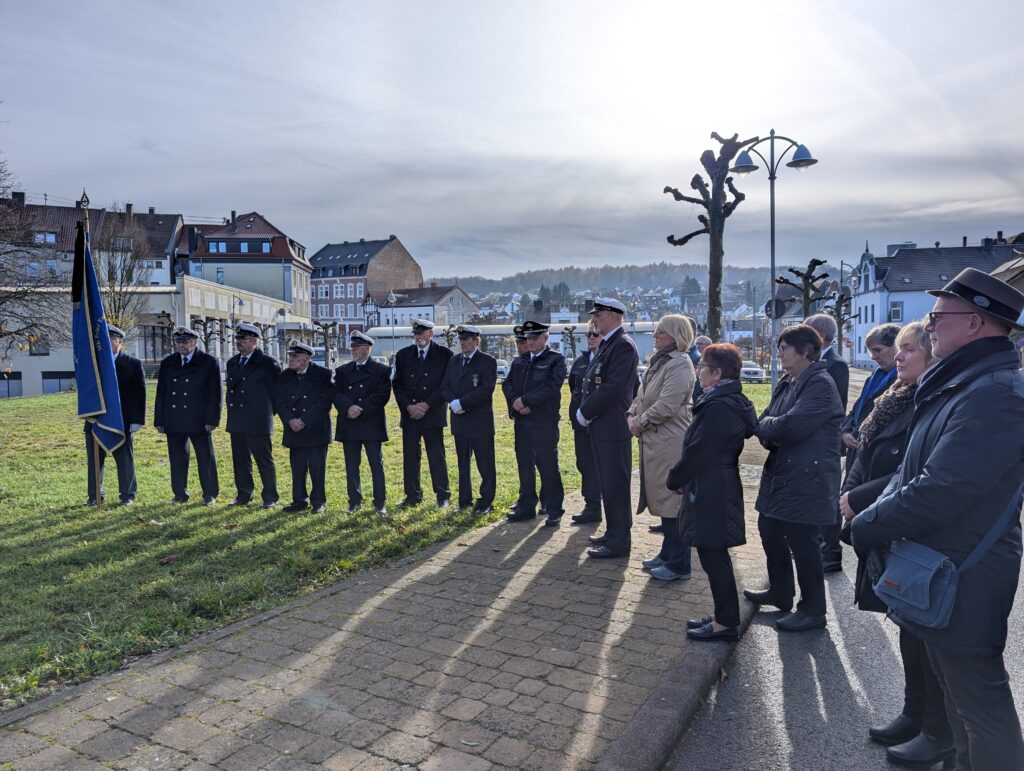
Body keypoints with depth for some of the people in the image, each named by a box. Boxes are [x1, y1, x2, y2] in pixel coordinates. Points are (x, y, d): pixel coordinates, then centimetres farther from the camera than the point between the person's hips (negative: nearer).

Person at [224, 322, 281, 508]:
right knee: (240, 459, 12)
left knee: (264, 460, 0)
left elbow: (278, 390, -3)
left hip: (257, 422, -6)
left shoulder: (268, 363, -8)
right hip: (236, 422, 7)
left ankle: (270, 497, 10)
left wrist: (267, 411, 1)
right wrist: (233, 409, 15)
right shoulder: (232, 362, 13)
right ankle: (243, 494, 24)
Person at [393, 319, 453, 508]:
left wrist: (426, 405, -11)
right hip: (409, 414, 3)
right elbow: (397, 385, 7)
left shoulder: (444, 355, 0)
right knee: (410, 457, 6)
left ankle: (442, 495, 12)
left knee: (437, 457, 1)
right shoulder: (403, 355, 9)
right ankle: (413, 495, 16)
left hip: (433, 415, -3)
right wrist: (408, 406, -7)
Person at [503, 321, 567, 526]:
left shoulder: (556, 360, -3)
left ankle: (553, 509, 8)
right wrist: (515, 402, -10)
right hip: (521, 421, 6)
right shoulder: (519, 361, 16)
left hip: (545, 422, -6)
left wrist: (525, 400, -18)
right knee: (524, 465, 11)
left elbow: (552, 387, -16)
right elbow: (507, 384, 9)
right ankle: (526, 506, 22)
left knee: (548, 466, -2)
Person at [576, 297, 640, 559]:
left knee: (615, 484, -2)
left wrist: (585, 412, -14)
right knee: (607, 483, 16)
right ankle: (613, 533, 28)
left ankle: (619, 542, 6)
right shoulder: (606, 344, 16)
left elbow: (612, 388, -22)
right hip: (600, 426, 10)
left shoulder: (623, 345, -14)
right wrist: (584, 412, 6)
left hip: (613, 427, -10)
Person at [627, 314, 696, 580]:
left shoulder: (680, 364, -15)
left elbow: (666, 406, -22)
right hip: (655, 440, 10)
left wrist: (640, 422, -11)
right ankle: (668, 553, 29)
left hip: (670, 441, -10)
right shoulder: (659, 362, 16)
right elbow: (643, 396, 18)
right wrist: (631, 415, 0)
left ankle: (679, 565, 7)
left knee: (672, 500, -2)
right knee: (662, 499, 17)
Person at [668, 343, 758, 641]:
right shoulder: (732, 401, 11)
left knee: (713, 556, 1)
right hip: (720, 488, 10)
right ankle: (724, 615, 29)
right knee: (714, 555, 18)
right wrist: (681, 477, 13)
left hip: (710, 493, -10)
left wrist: (674, 479, -4)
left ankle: (727, 623, 13)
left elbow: (698, 452, -19)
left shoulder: (719, 407, -21)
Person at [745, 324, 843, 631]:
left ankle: (812, 610, 17)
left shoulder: (820, 385, -17)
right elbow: (767, 422, 10)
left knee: (801, 542, 0)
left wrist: (766, 425, -8)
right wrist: (770, 431, -12)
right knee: (770, 531, 18)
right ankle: (780, 592, 37)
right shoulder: (787, 383, 13)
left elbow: (791, 425, -27)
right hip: (780, 474, 10)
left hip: (807, 479, -9)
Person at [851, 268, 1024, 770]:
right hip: (939, 572, 10)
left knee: (980, 702, 6)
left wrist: (865, 527, -16)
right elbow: (916, 468, 13)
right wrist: (879, 509, -2)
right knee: (957, 690, 23)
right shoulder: (960, 383, 9)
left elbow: (937, 493, -29)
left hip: (962, 582, -10)